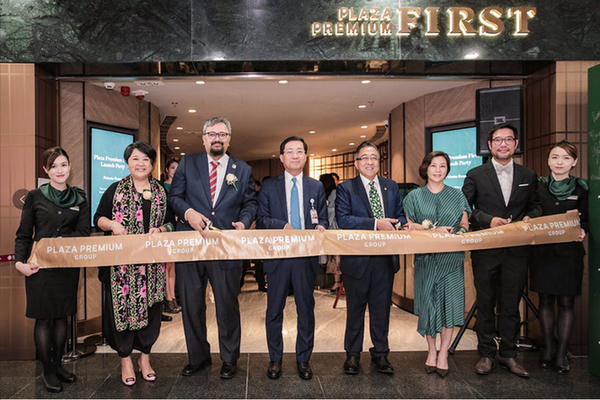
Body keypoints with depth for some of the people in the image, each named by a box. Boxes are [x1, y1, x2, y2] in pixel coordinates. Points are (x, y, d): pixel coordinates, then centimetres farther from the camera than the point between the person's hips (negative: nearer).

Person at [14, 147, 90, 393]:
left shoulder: (79, 198, 6)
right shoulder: (35, 197, 0)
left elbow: (84, 231, 0)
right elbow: (23, 234, 0)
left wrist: (59, 241, -14)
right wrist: (20, 261, -12)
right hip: (40, 264, -2)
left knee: (62, 315, 11)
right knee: (43, 317, 3)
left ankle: (58, 364, 24)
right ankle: (47, 370, 15)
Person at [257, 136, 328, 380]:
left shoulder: (316, 187, 10)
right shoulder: (269, 186, 6)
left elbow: (323, 220, 9)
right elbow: (261, 219, -1)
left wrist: (321, 227, -14)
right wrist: (283, 225, -17)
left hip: (307, 256, 1)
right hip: (278, 256, -1)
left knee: (306, 309, 9)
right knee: (274, 310, 8)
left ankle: (303, 359, 25)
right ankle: (275, 359, 24)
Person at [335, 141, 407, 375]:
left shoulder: (391, 187, 11)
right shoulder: (346, 188, -3)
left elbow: (401, 215, 11)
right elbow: (343, 219, -16)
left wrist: (397, 224, -13)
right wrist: (376, 223, -22)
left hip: (385, 259, 4)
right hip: (357, 259, -3)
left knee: (382, 308, 14)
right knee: (355, 309, 11)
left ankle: (380, 354, 30)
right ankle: (352, 354, 28)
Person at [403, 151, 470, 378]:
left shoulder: (457, 196, 11)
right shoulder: (414, 196, 6)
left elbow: (465, 224, 10)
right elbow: (408, 226, -1)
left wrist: (460, 233, -12)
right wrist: (433, 229, -14)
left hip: (452, 257, 1)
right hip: (426, 257, -1)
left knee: (450, 301, -3)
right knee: (428, 302, 3)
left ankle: (443, 353, 11)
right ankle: (431, 350, 20)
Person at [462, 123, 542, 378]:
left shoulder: (529, 176, 11)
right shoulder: (475, 175, 2)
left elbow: (536, 206, 15)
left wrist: (529, 218, -7)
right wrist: (488, 220, -15)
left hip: (516, 250, 2)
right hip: (485, 250, -2)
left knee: (511, 304, 9)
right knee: (485, 304, 8)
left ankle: (508, 354, 24)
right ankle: (486, 354, 20)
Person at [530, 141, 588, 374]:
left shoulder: (581, 188, 3)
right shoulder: (538, 186, 2)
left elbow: (586, 220, 7)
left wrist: (582, 231, -15)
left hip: (569, 252, 0)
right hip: (543, 251, 0)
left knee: (566, 302, 4)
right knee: (545, 301, 8)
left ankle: (561, 354, 14)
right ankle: (548, 348, 22)